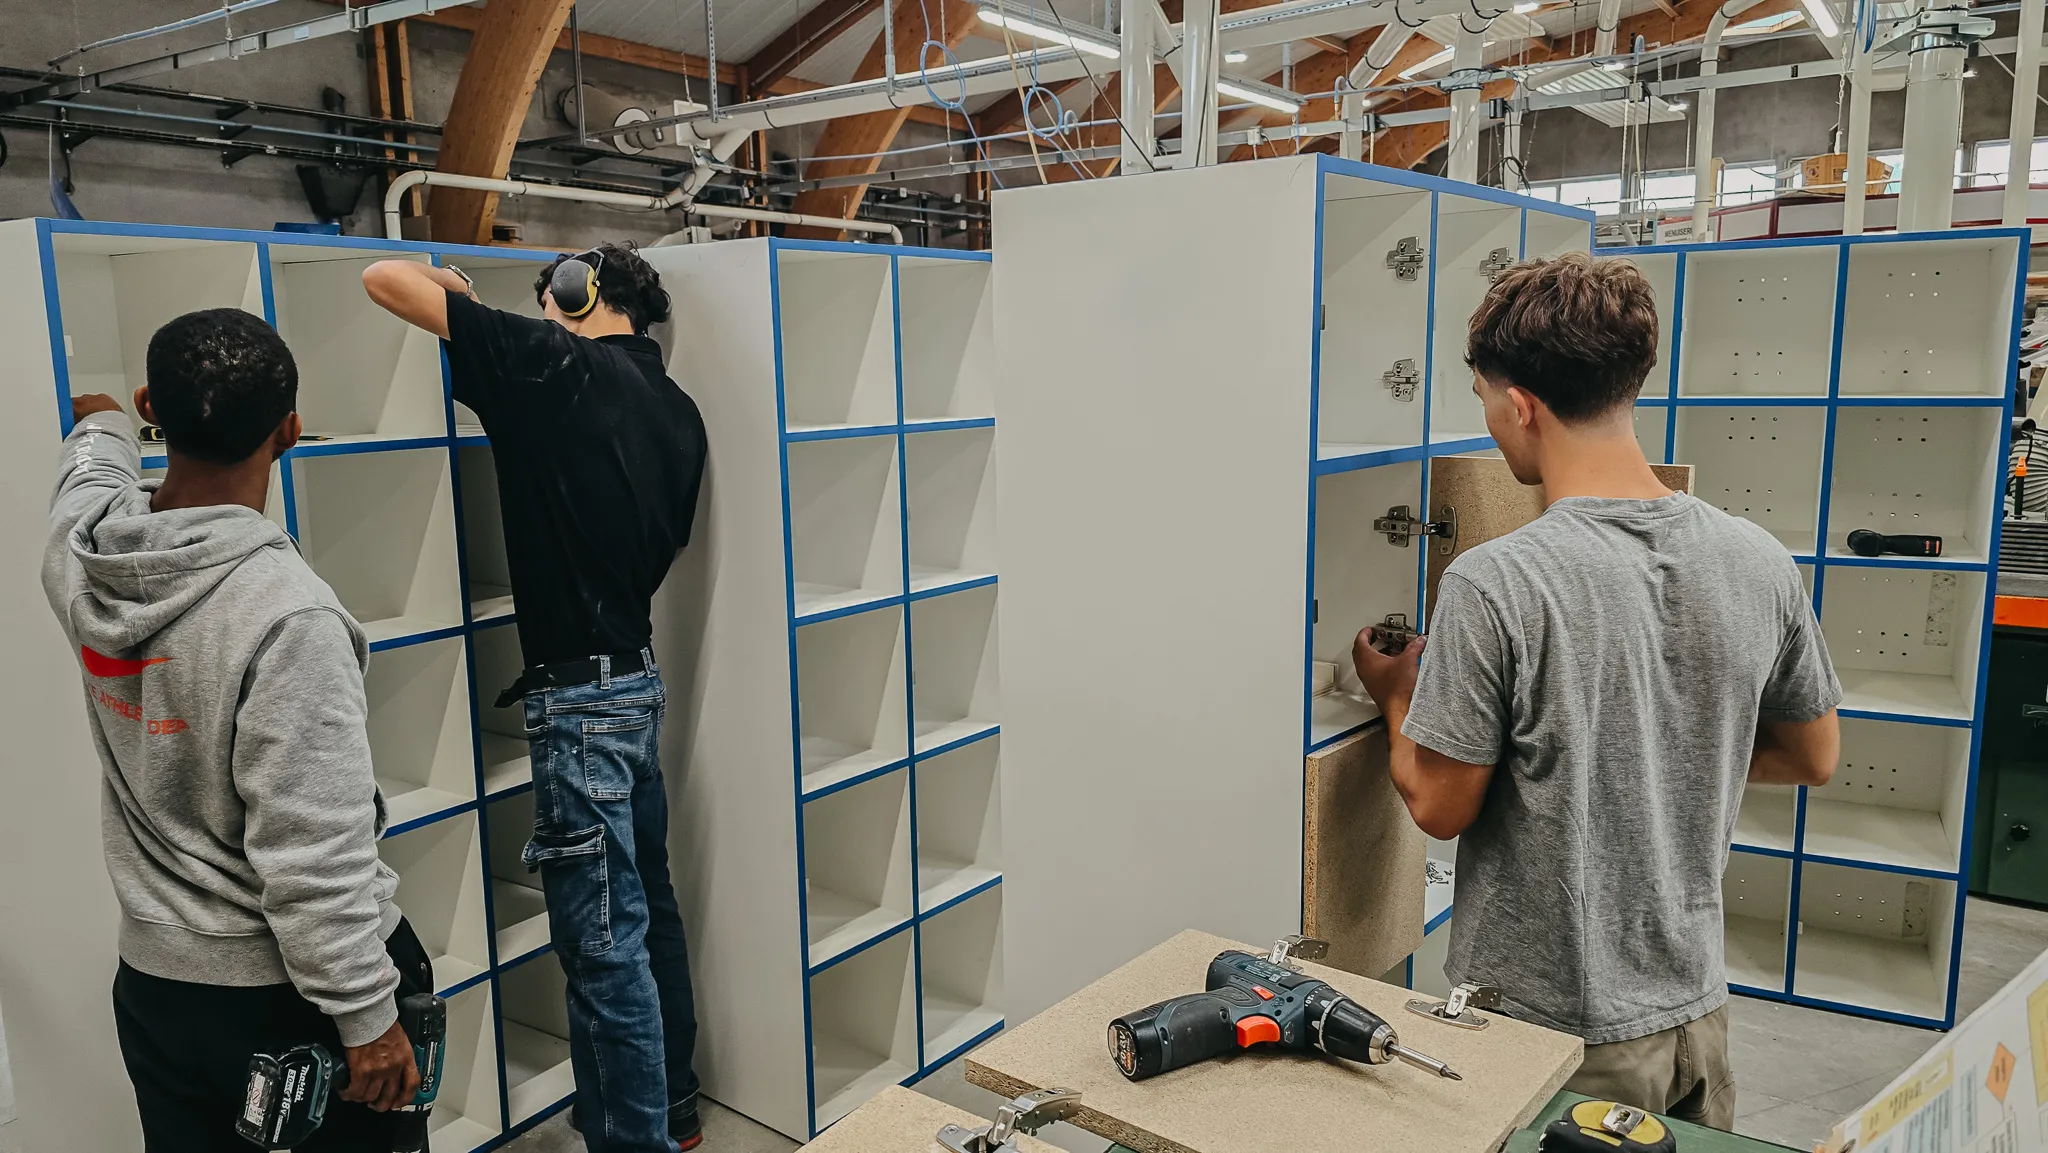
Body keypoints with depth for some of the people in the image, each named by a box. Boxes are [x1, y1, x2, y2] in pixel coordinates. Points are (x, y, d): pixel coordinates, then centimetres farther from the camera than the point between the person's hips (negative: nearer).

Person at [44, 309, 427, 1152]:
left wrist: (99, 422, 43)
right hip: (287, 993, -6)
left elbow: (92, 480, 22)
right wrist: (367, 1016, -15)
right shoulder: (289, 614, -28)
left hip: (151, 984, 7)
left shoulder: (76, 551, -6)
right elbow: (314, 859, -26)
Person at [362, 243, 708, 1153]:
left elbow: (384, 279, -7)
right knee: (647, 907, 19)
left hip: (578, 693, -9)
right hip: (640, 675, 9)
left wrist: (447, 286, 12)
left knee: (604, 943, -1)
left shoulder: (554, 364, -11)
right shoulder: (679, 412, 9)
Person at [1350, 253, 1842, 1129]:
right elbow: (1813, 758, 7)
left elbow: (1439, 808, -15)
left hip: (1552, 1028, -5)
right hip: (1694, 1007, 5)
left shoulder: (1491, 587, -24)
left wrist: (1397, 699, 3)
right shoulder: (1759, 563, -7)